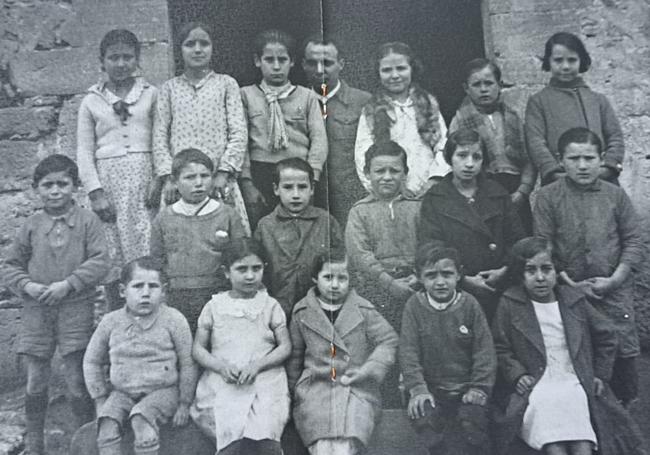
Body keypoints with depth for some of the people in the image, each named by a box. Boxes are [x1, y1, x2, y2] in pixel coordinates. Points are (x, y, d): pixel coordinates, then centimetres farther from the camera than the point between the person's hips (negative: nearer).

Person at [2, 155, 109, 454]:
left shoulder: (87, 221, 1)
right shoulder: (31, 225, 8)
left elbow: (100, 262, -7)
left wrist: (68, 284, -16)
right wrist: (27, 285, -7)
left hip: (75, 308, -2)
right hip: (36, 309, 3)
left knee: (77, 380, -1)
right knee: (35, 381, 7)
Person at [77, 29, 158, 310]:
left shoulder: (150, 94, 11)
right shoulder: (92, 101, 12)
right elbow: (84, 151, 8)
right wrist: (95, 192, -3)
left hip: (144, 177, -1)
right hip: (108, 181, 1)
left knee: (148, 254, -9)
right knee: (112, 257, 1)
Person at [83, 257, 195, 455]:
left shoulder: (173, 320, -7)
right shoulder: (111, 322, 1)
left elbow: (187, 364, -1)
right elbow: (92, 362, 13)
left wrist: (184, 403, -1)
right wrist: (100, 399, 8)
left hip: (162, 391, -3)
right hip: (122, 392, 3)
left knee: (141, 418, -31)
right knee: (107, 422, -24)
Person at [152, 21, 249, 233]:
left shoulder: (226, 84, 9)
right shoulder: (169, 88, 12)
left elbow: (239, 134, 1)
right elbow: (159, 138, 7)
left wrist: (223, 173, -10)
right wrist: (168, 178, -5)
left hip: (218, 179, -1)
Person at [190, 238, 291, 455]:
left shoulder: (270, 305, 10)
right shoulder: (214, 306, 11)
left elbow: (285, 346, 6)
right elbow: (198, 348, 10)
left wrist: (257, 365, -10)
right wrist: (221, 366, -9)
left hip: (265, 379, 0)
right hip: (222, 383, 0)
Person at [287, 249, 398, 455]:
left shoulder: (363, 310, 4)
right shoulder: (302, 312, 8)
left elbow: (388, 340, 5)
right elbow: (295, 355, 17)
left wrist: (370, 369, -8)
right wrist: (292, 390, 17)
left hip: (356, 390, -1)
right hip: (315, 389, 1)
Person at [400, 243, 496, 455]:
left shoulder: (469, 304, 0)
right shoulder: (414, 305, 0)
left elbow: (484, 350, 0)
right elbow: (408, 351, -4)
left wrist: (479, 388, -9)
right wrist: (417, 388, -14)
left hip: (465, 389, 0)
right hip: (430, 388, 0)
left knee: (472, 420, -24)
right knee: (424, 419, -25)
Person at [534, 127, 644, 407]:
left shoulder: (615, 195, 5)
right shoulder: (548, 197, -1)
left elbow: (634, 241, 5)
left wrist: (615, 279, -7)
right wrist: (571, 284, -9)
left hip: (615, 291, 1)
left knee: (622, 354, 3)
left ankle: (624, 411, 23)